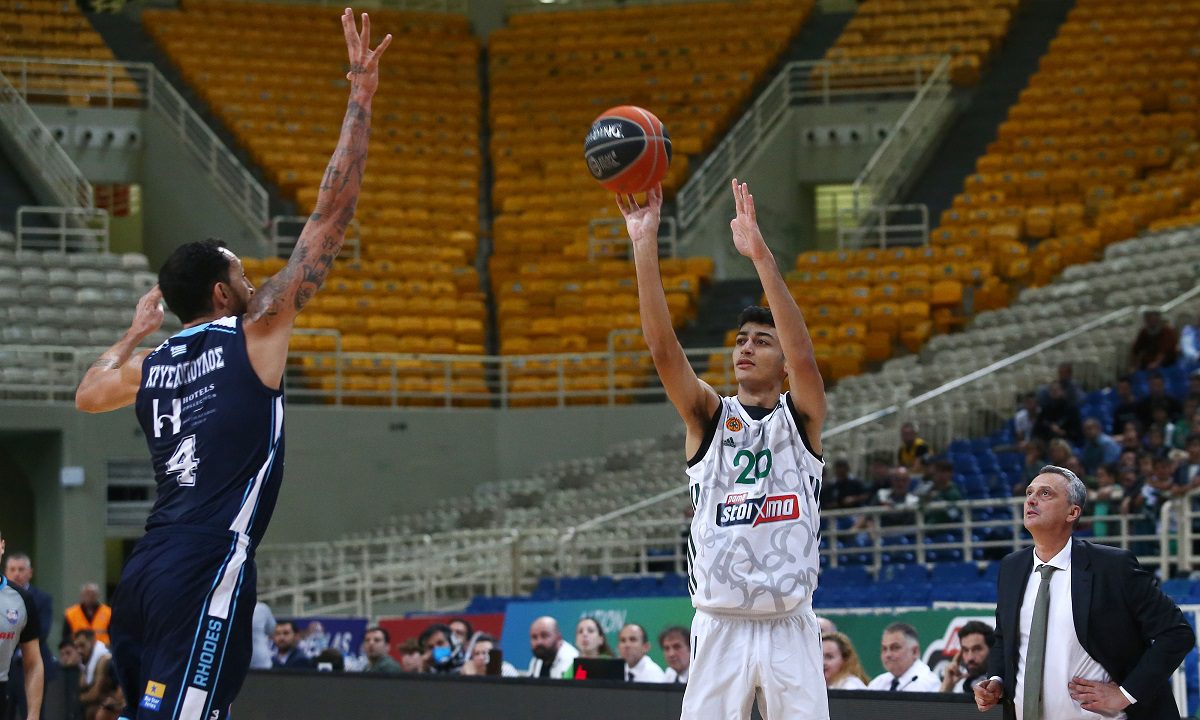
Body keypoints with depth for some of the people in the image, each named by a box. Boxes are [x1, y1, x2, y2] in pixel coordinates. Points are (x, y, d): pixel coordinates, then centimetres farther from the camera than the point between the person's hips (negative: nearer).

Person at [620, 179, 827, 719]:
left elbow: (804, 356, -17)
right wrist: (644, 245, -18)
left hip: (789, 628, -1)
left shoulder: (802, 417, 3)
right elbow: (662, 346, -8)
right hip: (721, 627, 1)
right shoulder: (708, 416, 6)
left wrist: (761, 255, -28)